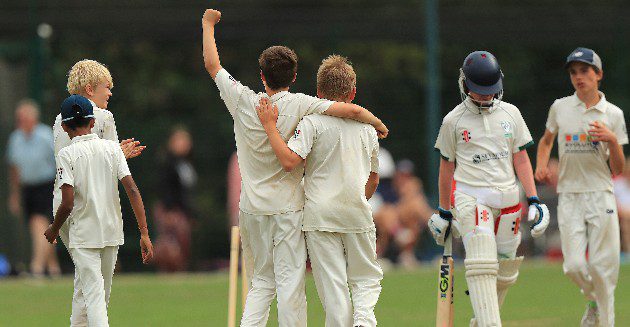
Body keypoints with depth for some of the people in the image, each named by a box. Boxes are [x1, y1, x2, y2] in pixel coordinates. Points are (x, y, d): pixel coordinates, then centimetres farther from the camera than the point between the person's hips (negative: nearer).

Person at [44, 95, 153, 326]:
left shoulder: (66, 155, -9)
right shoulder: (112, 148, 1)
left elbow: (67, 203, -16)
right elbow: (133, 191, -6)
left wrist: (53, 230, 3)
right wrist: (144, 233, -7)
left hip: (83, 236, -4)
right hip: (112, 232, 4)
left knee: (94, 295, -8)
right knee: (104, 292, 20)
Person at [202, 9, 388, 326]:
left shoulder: (243, 101, -3)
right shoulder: (299, 105, -11)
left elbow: (212, 64, 10)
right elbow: (352, 110, -16)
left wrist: (208, 25, 24)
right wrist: (377, 123, 4)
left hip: (252, 209, 3)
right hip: (288, 207, -3)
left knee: (262, 278, 15)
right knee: (290, 282, -3)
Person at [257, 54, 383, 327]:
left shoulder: (312, 122, -7)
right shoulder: (367, 127, 9)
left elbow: (289, 161, -21)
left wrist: (270, 126, -13)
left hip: (321, 213, -3)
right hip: (357, 213, 3)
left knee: (332, 284, 0)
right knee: (367, 278, 13)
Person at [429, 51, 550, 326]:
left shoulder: (510, 113, 10)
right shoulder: (453, 120, 2)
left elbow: (521, 159, 12)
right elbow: (446, 167, 9)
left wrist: (534, 200, 4)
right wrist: (444, 213, 12)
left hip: (508, 198, 4)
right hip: (470, 197, -4)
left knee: (505, 272, 5)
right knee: (482, 266, -18)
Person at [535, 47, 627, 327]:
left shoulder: (613, 114, 2)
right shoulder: (560, 108, 6)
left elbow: (618, 170, 3)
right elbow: (546, 141, 26)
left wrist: (612, 139, -15)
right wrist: (541, 165, 7)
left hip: (601, 196, -1)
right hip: (569, 197, 1)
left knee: (601, 268, -7)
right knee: (574, 266, -7)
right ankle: (593, 301, 24)